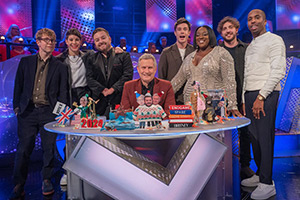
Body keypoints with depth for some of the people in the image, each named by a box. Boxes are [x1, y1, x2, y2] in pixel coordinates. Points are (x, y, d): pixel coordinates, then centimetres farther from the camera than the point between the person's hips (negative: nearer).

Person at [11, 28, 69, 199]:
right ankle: (19, 185, 16)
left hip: (49, 112, -1)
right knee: (24, 149, 3)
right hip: (28, 111, 1)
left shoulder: (60, 67, 6)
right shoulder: (25, 62, 10)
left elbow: (63, 92, 5)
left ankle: (47, 180, 25)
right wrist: (17, 106, 5)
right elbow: (18, 85, 12)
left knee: (49, 148, 7)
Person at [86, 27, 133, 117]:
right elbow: (89, 79, 7)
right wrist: (102, 90, -8)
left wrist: (113, 89, -11)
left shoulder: (123, 55, 7)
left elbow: (128, 75, -3)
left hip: (119, 101, -2)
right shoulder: (92, 59, 16)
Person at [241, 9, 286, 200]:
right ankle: (260, 174, 22)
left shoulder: (274, 40, 0)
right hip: (250, 94, 7)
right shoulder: (250, 47, 23)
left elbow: (278, 71, -11)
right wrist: (244, 101, 15)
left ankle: (267, 183, 1)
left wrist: (261, 96, -17)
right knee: (254, 136, 10)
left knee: (265, 137, -7)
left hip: (266, 94, -7)